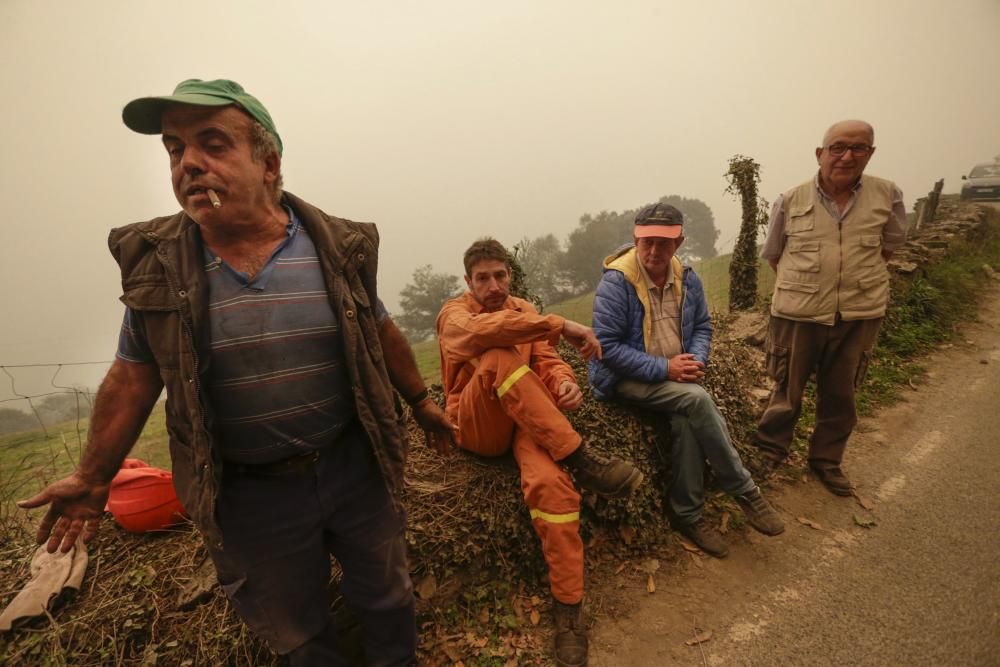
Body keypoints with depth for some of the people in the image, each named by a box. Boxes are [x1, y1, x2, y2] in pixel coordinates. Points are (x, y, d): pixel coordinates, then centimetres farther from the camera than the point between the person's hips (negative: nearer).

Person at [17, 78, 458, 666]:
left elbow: (382, 335, 3)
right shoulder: (155, 264, -6)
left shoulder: (339, 248, -8)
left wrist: (422, 402, 12)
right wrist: (93, 478, 10)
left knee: (387, 596, 24)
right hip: (250, 496, 0)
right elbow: (135, 375, 4)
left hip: (355, 468, 1)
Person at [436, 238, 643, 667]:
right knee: (500, 357, -32)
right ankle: (580, 459, -28)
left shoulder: (524, 310, 16)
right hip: (477, 427, -3)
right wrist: (558, 324, -34)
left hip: (528, 420, 3)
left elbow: (546, 360, 4)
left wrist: (566, 382, -21)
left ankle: (568, 607, -14)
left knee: (549, 481, -29)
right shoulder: (453, 314, -1)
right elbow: (482, 330, -27)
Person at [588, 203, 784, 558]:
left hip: (675, 376, 5)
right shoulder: (615, 282, -17)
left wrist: (695, 360, -8)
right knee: (698, 399, -28)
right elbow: (607, 346, -19)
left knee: (687, 421, -26)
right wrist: (663, 368, -21)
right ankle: (745, 491, -7)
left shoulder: (687, 278, 3)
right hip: (626, 379, -5)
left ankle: (688, 514, -5)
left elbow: (702, 326, 14)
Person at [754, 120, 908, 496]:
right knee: (787, 390, 10)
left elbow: (890, 244, 15)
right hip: (798, 315, -2)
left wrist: (859, 279, 7)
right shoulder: (790, 201, -4)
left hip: (860, 316, 2)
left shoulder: (887, 196, -1)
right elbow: (773, 254, 8)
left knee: (840, 395, 15)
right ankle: (769, 452, 29)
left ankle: (826, 460, 34)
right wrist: (802, 286, 6)